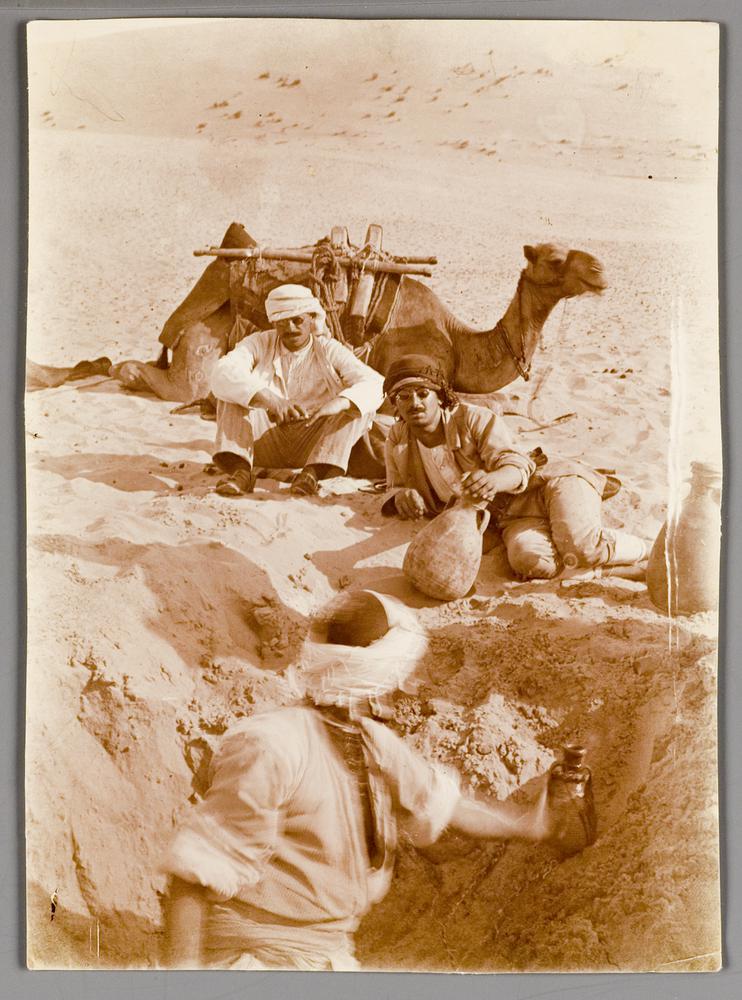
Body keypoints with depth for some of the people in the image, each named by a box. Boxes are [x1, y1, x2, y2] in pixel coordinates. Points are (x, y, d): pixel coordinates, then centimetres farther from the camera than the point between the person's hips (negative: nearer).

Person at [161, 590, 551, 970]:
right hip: (257, 956, -8)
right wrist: (182, 965, -27)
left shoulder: (373, 743, 1)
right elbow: (192, 869, -25)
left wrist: (530, 820, 22)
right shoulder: (272, 749, -27)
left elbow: (442, 804, 13)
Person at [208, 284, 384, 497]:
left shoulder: (330, 351, -1)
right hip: (265, 441, 0)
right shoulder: (259, 343, 0)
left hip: (314, 443, 0)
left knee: (360, 404, -20)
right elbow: (223, 372, -21)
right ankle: (240, 469, -36)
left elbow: (374, 384, -17)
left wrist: (338, 403, -39)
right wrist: (268, 399, -39)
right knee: (234, 391, -18)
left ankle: (314, 471, -36)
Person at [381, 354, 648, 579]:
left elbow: (516, 464, -15)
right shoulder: (396, 441, 7)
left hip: (548, 482, -2)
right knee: (528, 560, -35)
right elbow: (395, 487, 15)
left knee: (580, 544, -33)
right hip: (513, 516, 3)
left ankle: (647, 552, -4)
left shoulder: (473, 418, -5)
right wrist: (401, 496, -14)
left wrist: (493, 480, -42)